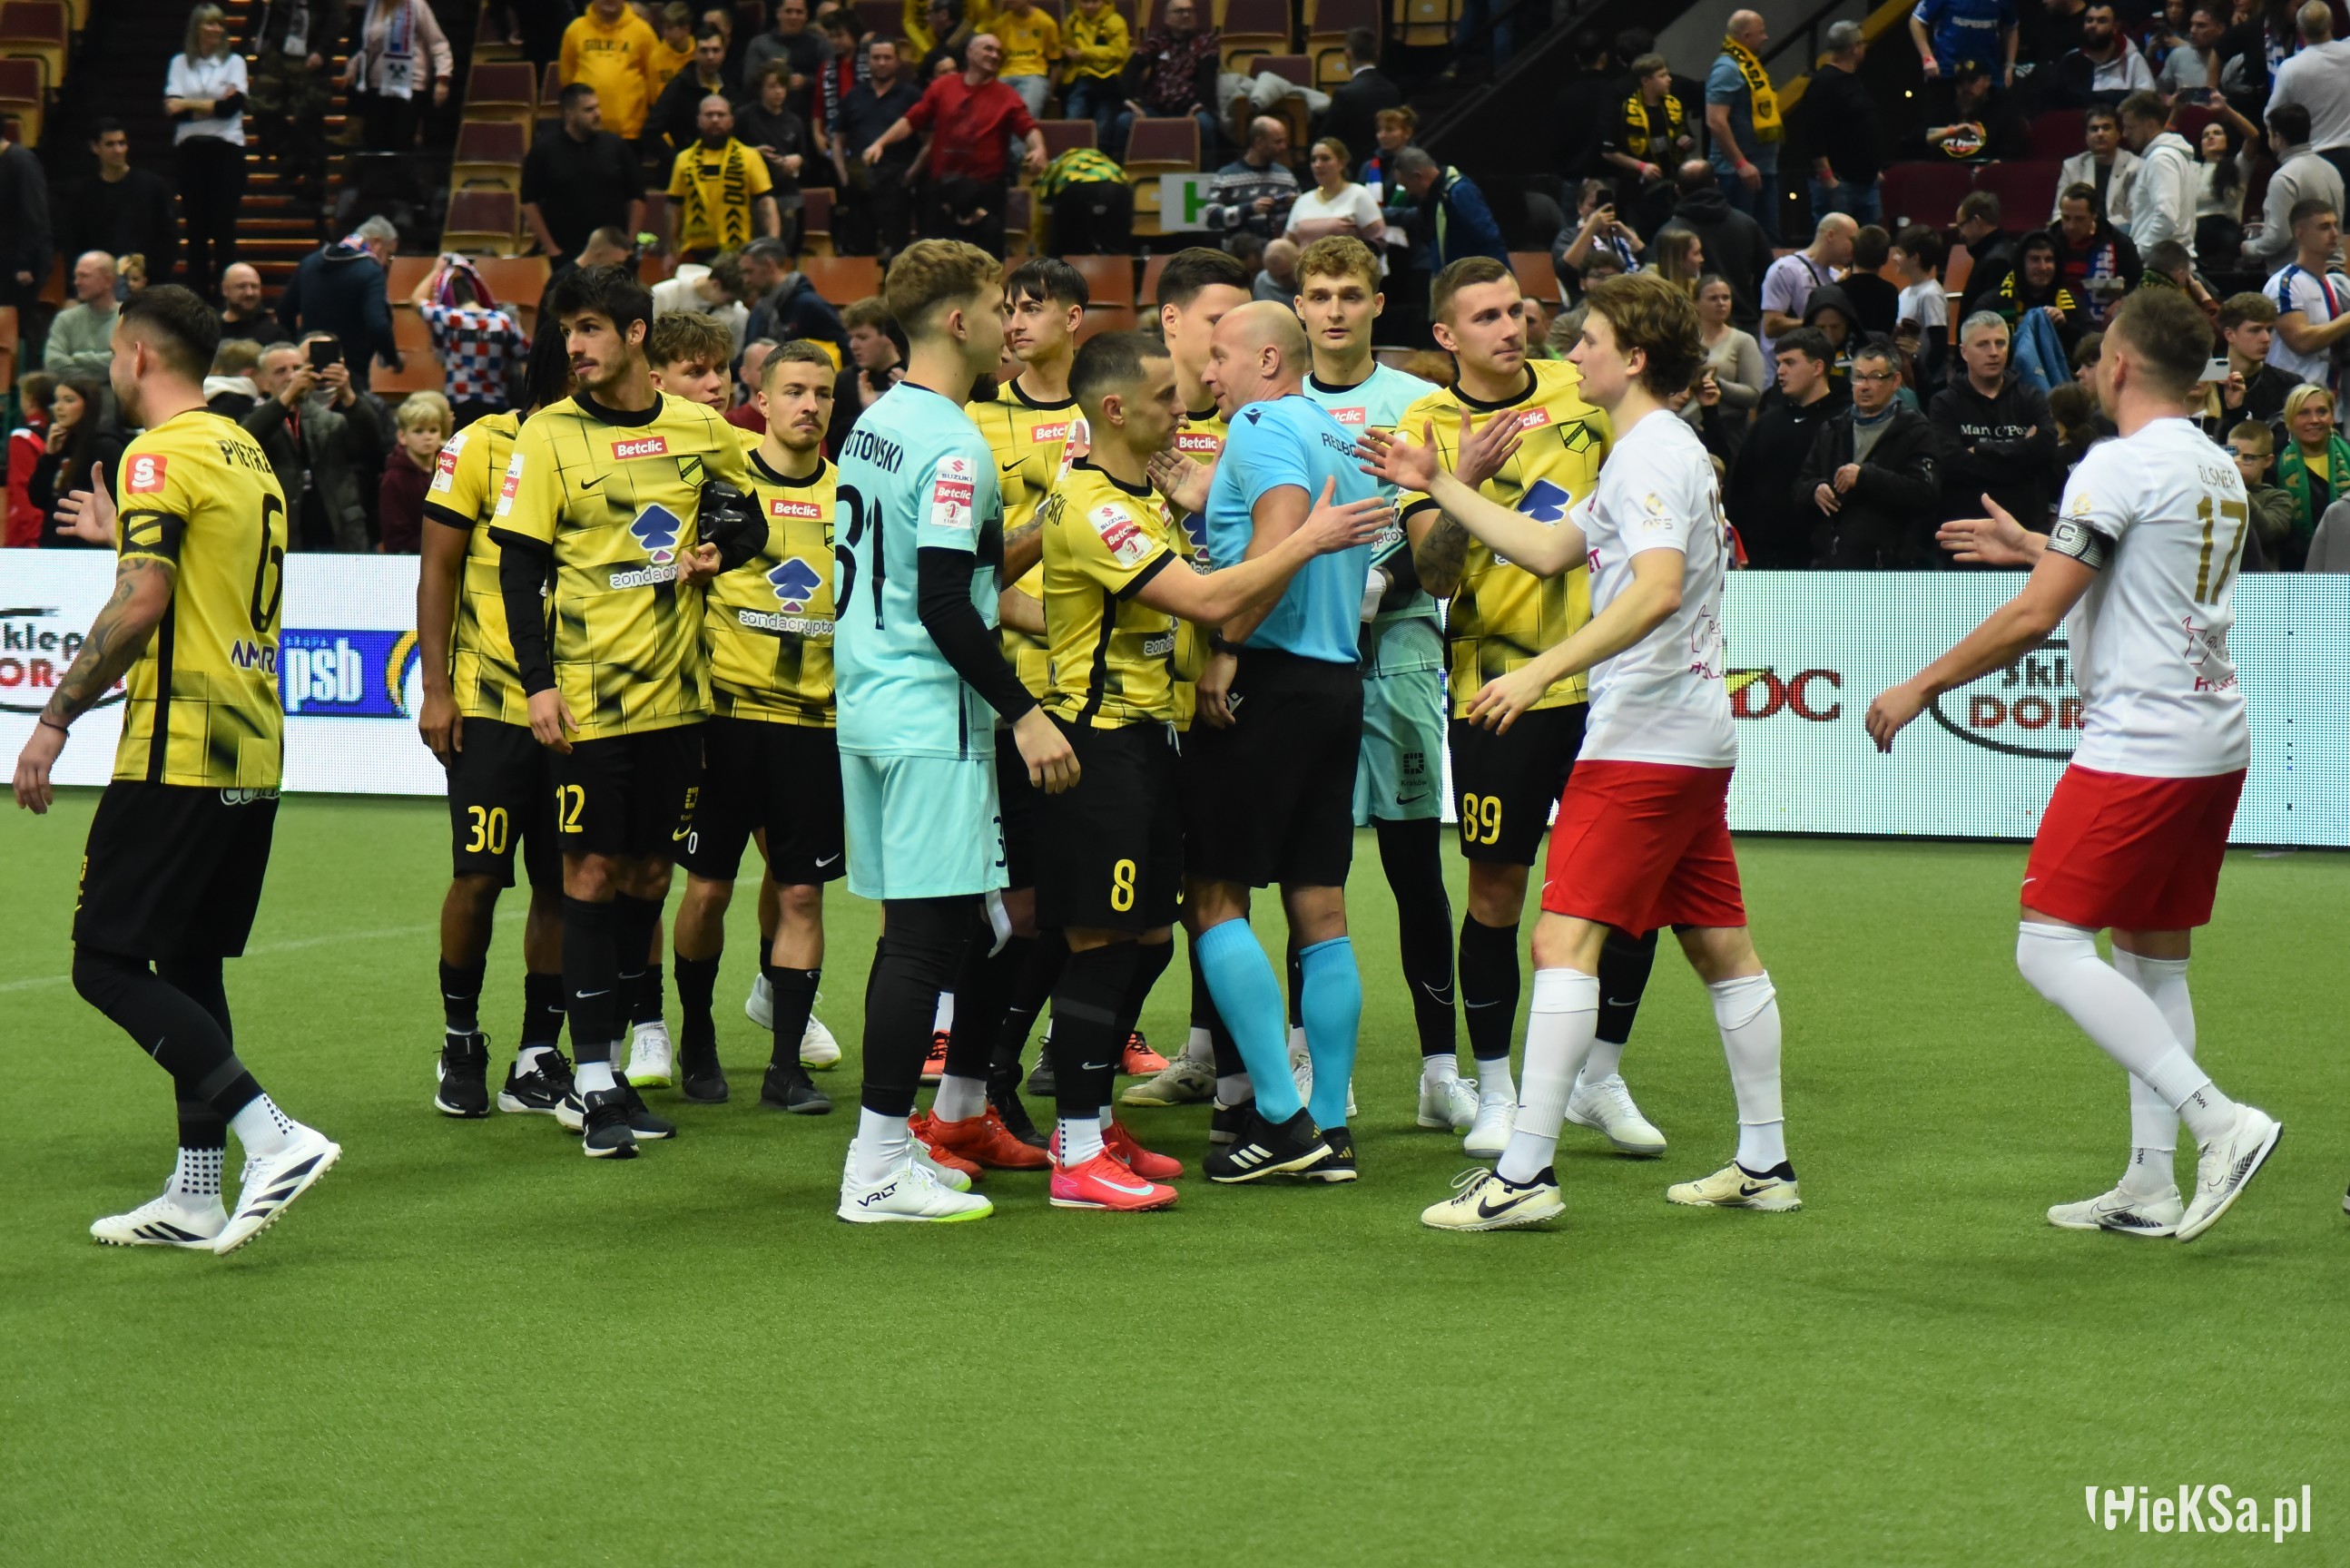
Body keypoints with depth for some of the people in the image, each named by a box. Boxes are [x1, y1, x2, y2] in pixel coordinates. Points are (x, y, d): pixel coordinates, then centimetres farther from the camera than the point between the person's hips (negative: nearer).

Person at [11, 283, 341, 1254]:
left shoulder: (161, 455, -11)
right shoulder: (245, 454, 17)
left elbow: (141, 602, -20)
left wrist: (56, 717, -16)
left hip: (179, 752, -9)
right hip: (251, 752, 9)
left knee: (108, 964, -6)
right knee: (188, 967, 14)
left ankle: (276, 1136, -17)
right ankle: (197, 1196, 13)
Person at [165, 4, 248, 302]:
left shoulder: (234, 62, 5)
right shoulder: (180, 63, 8)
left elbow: (232, 105, -8)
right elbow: (172, 107, -3)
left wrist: (189, 104, -10)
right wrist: (214, 105, -12)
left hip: (226, 147, -1)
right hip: (190, 148, 1)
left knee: (224, 224, -3)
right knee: (195, 225, 4)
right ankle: (197, 292, 8)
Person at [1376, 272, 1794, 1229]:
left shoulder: (1652, 452, -12)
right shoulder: (1660, 450, 19)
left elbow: (1658, 587, -27)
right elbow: (1551, 550, 24)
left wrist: (1543, 671, -32)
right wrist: (1437, 485, 27)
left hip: (1642, 739, -11)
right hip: (1695, 738, 11)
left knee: (1565, 938, -13)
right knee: (1721, 946, 13)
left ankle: (1523, 1173, -17)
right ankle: (1764, 1164, 18)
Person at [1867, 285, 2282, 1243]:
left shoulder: (2120, 466, -13)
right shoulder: (2219, 470, 14)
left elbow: (2034, 616, -16)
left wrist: (1919, 688, -6)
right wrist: (2034, 546, 37)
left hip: (2141, 742, -9)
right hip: (2216, 742, 9)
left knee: (2050, 949, -9)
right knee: (2152, 956, 12)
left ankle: (2218, 1121, -16)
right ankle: (2151, 1186, 12)